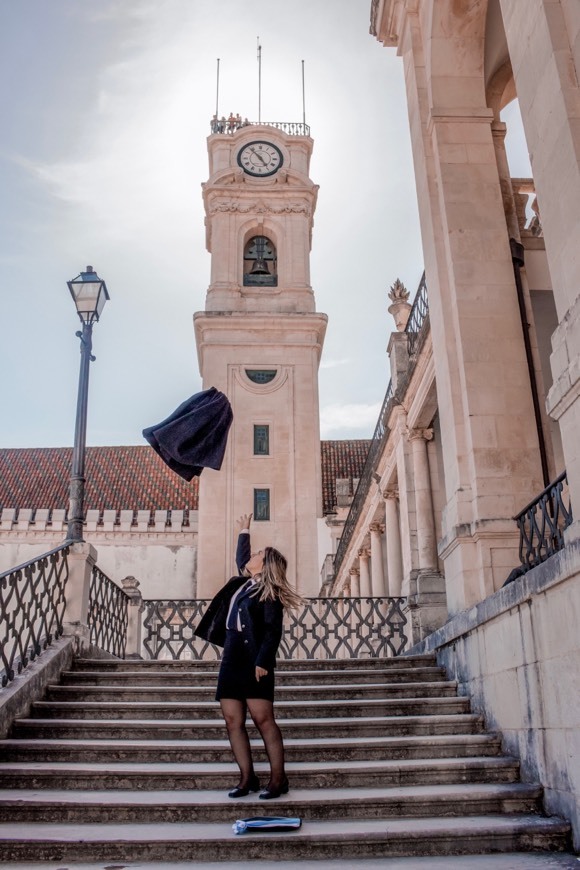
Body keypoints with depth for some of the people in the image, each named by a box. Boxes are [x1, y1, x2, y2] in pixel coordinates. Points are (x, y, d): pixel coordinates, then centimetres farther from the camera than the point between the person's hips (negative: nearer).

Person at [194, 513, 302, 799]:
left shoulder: (269, 593, -7)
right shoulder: (244, 583, 17)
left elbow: (273, 630, -14)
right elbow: (241, 560, 37)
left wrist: (263, 661, -23)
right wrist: (244, 531, 45)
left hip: (253, 661, -8)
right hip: (232, 658, 8)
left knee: (263, 719, -8)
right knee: (233, 720, 3)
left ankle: (278, 778, -2)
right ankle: (247, 777, 7)